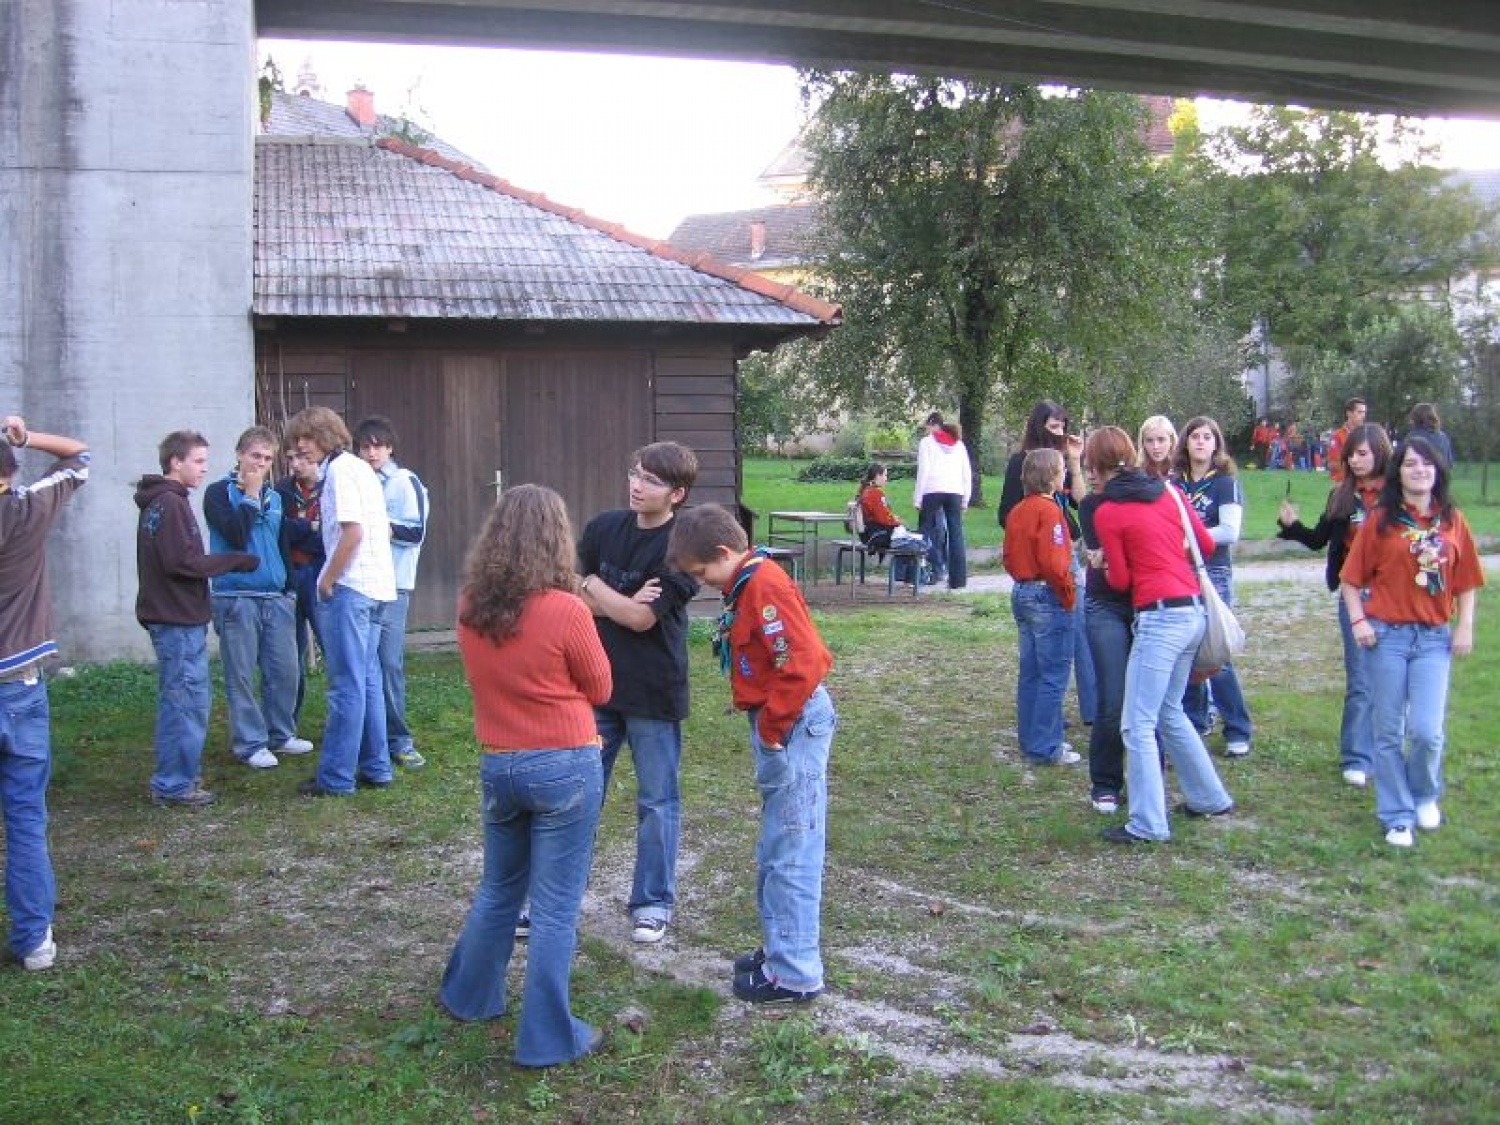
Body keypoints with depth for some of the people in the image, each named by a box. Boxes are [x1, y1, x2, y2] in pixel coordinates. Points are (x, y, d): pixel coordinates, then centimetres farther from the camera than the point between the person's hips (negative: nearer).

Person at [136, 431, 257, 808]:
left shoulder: (160, 501, 17)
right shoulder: (170, 503, -14)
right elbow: (182, 562, -21)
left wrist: (227, 563, 9)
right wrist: (236, 561, -13)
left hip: (173, 618, 10)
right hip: (179, 620, -10)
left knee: (179, 700, 16)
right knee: (187, 701, -5)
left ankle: (180, 775, 24)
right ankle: (174, 784, 0)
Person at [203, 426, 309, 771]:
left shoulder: (274, 498, 16)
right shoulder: (219, 493, -2)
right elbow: (236, 536, -16)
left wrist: (290, 589, 18)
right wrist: (250, 495, -11)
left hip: (277, 598, 5)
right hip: (235, 597, -5)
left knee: (284, 671, 4)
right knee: (241, 675, -1)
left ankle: (281, 734, 19)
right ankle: (250, 743, 6)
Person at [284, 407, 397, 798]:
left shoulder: (340, 469, -11)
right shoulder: (360, 468, 18)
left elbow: (353, 531, -20)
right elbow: (384, 529, 21)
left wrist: (327, 581, -12)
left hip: (349, 588, -10)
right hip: (375, 586, 10)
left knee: (347, 685, -5)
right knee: (367, 680, 14)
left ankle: (336, 777, 0)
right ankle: (375, 768, 19)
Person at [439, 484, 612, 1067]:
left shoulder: (470, 607, -2)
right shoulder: (565, 610, -18)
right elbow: (600, 689, -3)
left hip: (497, 766, 5)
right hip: (565, 767, -5)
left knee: (498, 889, 25)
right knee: (555, 908, 5)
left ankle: (470, 996, 40)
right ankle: (548, 1037, 13)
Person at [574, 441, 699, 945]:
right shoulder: (603, 527, 1)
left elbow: (642, 618, -18)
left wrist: (592, 586, -6)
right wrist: (623, 604, -15)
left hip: (654, 692, -4)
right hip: (596, 683, 4)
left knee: (657, 803, 8)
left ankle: (653, 903, 22)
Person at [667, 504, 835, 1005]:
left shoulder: (766, 587, -19)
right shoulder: (748, 584, 12)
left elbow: (801, 664, -26)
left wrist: (772, 727, -16)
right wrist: (765, 724, 12)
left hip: (793, 726, -10)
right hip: (777, 724, 10)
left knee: (790, 854, -3)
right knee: (774, 852, 18)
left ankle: (794, 974, 5)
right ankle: (780, 949, 29)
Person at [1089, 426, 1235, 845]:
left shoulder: (1107, 513, -8)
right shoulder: (1168, 491, 8)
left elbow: (1120, 580, -2)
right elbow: (1207, 544, 14)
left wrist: (1104, 568, 18)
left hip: (1160, 617, -7)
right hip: (1194, 611, 8)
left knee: (1138, 724, -2)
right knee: (1168, 713, 22)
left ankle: (1148, 824, -2)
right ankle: (1209, 798, 30)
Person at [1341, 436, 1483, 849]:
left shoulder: (1453, 521, 4)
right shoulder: (1380, 520, 0)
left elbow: (1466, 581, 9)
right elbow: (1351, 578, 2)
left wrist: (1465, 626, 1)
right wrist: (1358, 621, -8)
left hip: (1434, 637, 1)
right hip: (1387, 634, -1)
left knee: (1426, 730, -8)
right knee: (1389, 730, 4)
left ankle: (1426, 796, 22)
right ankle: (1397, 818, 16)